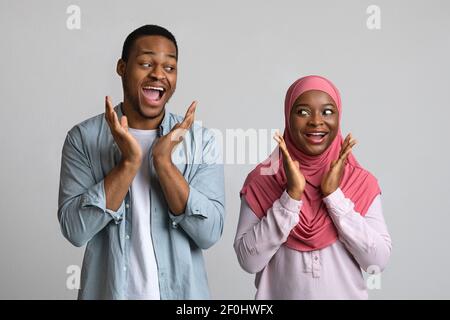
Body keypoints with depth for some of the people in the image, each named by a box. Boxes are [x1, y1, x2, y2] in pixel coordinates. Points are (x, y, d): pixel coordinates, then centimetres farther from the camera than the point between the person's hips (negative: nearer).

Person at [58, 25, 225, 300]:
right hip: (106, 291, 0)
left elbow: (210, 233, -14)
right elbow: (75, 230, -15)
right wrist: (129, 163, -23)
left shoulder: (201, 140, -7)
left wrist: (163, 161, -22)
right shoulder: (83, 137, -7)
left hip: (181, 292, 1)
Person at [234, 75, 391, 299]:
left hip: (346, 294, 1)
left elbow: (378, 261, -13)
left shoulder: (362, 182, -7)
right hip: (277, 295, -1)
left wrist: (335, 194, -20)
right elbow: (249, 261, -16)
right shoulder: (261, 180, -9)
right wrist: (292, 194, -22)